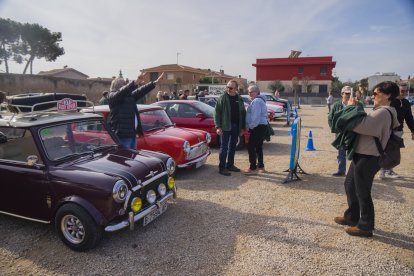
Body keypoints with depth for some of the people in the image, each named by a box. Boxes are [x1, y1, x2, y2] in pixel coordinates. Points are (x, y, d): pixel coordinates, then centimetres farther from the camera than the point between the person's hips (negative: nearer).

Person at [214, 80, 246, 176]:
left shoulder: (239, 99, 8)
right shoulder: (222, 98, -5)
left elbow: (243, 113, 12)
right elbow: (217, 112, -8)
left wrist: (242, 127, 8)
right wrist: (218, 126, -15)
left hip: (236, 126, 5)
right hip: (225, 126, -5)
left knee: (232, 147, 13)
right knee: (224, 147, -2)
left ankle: (230, 165, 26)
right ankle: (222, 168, 4)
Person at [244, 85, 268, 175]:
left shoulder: (256, 101, -14)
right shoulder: (260, 100, 20)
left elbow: (256, 116, -24)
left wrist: (251, 126, -16)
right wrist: (251, 126, 17)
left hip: (257, 127, -11)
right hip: (261, 126, 11)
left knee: (251, 147, -9)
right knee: (258, 147, 16)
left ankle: (253, 168, -7)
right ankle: (260, 166, 24)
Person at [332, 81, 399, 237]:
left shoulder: (383, 113, -21)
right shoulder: (384, 112, 13)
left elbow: (359, 125, -29)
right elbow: (367, 126, 15)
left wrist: (353, 107, -15)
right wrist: (356, 108, 4)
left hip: (367, 158, -10)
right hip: (362, 156, 10)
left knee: (362, 192, 3)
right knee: (350, 185, 21)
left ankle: (365, 226, 20)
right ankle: (352, 217, 36)